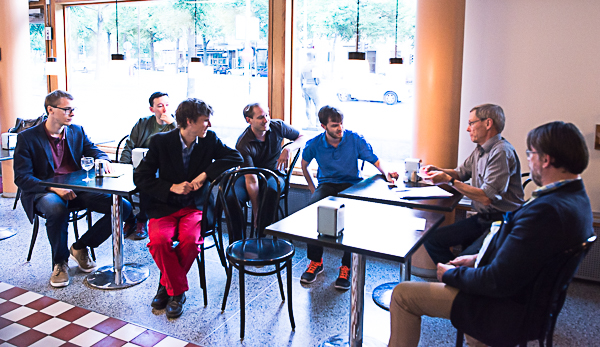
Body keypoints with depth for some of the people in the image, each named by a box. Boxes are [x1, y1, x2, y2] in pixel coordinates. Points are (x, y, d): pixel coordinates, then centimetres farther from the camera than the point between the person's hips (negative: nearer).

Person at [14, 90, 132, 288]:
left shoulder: (77, 131, 12)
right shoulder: (27, 138, -3)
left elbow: (94, 151, 16)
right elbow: (21, 177, -8)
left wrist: (103, 160, -12)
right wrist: (53, 188, -25)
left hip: (77, 190, 5)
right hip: (43, 193, -4)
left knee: (123, 206, -16)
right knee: (57, 208, -42)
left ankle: (80, 247, 4)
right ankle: (59, 263, -14)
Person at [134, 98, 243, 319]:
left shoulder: (209, 139, 0)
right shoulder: (161, 141, -6)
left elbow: (235, 157, -5)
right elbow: (140, 177, -4)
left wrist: (206, 174, -16)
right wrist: (172, 187, -17)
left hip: (195, 206, 1)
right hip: (165, 206, -1)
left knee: (190, 240, -29)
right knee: (159, 240, -29)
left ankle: (167, 284, -2)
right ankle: (178, 290, -5)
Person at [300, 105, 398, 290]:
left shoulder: (355, 139, -6)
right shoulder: (315, 144, -2)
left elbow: (376, 161, -4)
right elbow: (304, 165, 17)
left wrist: (387, 173, -26)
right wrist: (313, 189, 10)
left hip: (351, 184, -1)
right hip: (327, 185, 2)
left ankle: (346, 267, -19)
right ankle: (315, 261, -13)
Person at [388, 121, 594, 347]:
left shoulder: (547, 210, -31)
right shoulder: (577, 198, 1)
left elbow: (497, 282, -29)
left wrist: (451, 274, -13)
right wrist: (478, 258, 8)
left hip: (508, 310, -10)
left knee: (403, 294, -5)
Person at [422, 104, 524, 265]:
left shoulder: (501, 152, -18)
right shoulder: (480, 150, 13)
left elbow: (487, 198, -24)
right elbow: (460, 172, 26)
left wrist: (449, 180, -18)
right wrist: (438, 170, 5)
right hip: (482, 218, 9)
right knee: (432, 239, -4)